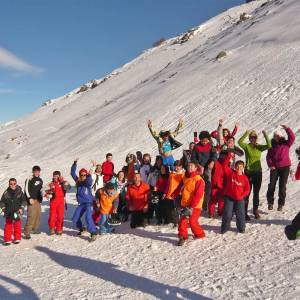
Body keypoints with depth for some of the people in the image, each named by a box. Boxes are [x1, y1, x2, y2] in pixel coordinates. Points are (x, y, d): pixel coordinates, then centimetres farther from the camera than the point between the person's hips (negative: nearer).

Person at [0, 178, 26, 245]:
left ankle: (17, 238, 21)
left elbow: (24, 201, 2)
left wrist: (21, 208, -7)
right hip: (8, 213, 0)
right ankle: (7, 240, 14)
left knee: (17, 226, 7)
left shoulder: (20, 192, -4)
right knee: (8, 226, 4)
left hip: (17, 212, 0)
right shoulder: (6, 193, -4)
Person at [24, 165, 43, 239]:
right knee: (31, 215, -13)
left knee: (38, 214, 8)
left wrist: (41, 197, 16)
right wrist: (29, 198, -15)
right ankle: (27, 232, -10)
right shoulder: (29, 179, -7)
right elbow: (26, 189, -10)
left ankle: (34, 229, 22)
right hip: (31, 200, -7)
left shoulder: (40, 180, 14)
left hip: (38, 200, 7)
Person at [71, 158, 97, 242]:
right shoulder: (78, 181, 2)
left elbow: (89, 181, -34)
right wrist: (74, 164, -6)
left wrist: (89, 176, -51)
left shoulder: (88, 182, -10)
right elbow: (73, 173, 1)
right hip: (81, 204, 6)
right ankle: (81, 229, 36)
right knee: (75, 219, 9)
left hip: (89, 203, -6)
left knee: (88, 217, -25)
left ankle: (93, 233, -21)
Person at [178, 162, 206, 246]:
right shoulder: (185, 178, 9)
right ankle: (182, 236, 11)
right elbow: (182, 189, 22)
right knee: (182, 220, 0)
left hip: (194, 205, -6)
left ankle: (200, 234, 20)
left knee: (192, 221, -3)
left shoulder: (199, 180, -14)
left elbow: (198, 195, -18)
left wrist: (191, 207, -21)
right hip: (184, 204, 6)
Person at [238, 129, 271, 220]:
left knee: (256, 193, 12)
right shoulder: (246, 146, -3)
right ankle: (245, 212, 8)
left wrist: (265, 135, -22)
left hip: (258, 172, 3)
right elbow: (240, 142, -23)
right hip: (248, 172, -3)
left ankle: (255, 211, 26)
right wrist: (246, 133, -31)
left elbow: (269, 146, -14)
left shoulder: (259, 147, 4)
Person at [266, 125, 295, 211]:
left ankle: (281, 204, 9)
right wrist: (270, 165, -9)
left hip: (285, 167, -1)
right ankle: (270, 202, 8)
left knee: (282, 186, 0)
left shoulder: (286, 143, 4)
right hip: (274, 168, 1)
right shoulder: (272, 145, 7)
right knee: (271, 185, -5)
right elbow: (268, 156, 4)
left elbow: (292, 138, -14)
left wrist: (287, 129, -24)